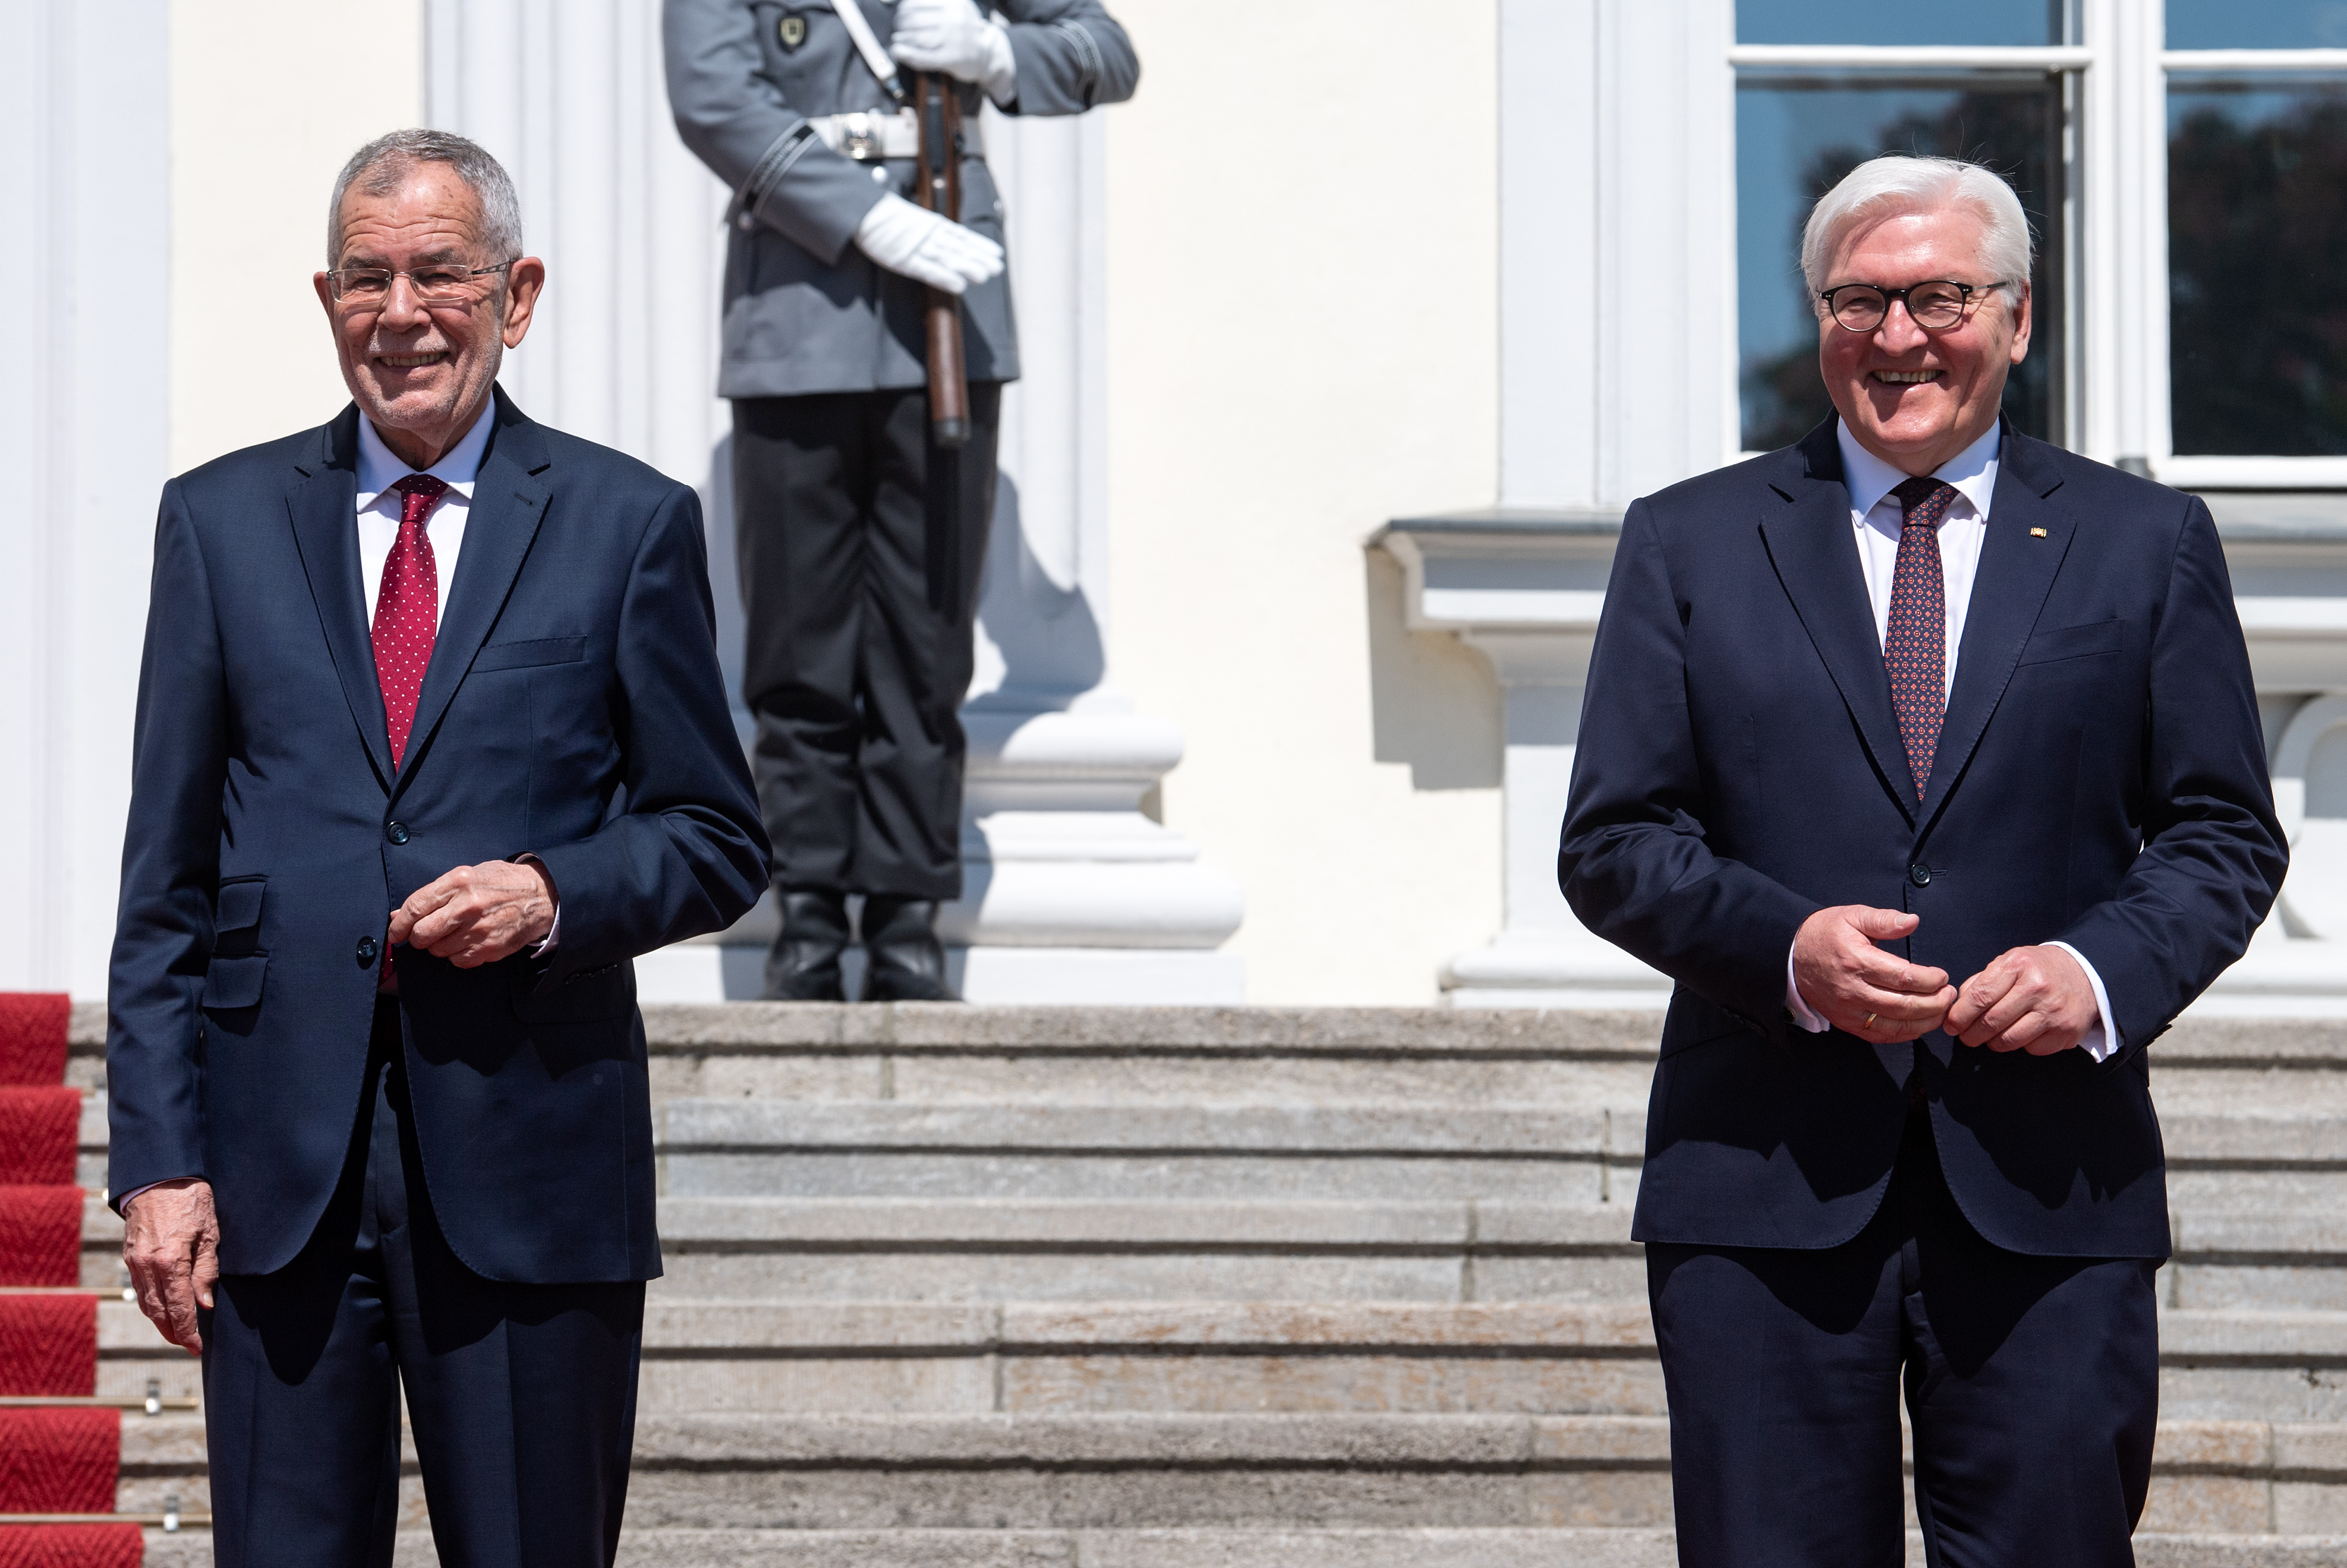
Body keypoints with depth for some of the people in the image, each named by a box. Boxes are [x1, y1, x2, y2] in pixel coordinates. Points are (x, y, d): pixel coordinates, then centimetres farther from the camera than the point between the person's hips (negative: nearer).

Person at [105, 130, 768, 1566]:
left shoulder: (631, 525, 6)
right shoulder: (221, 521, 10)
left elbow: (720, 843, 8)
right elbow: (165, 878, 8)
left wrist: (558, 896, -12)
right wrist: (158, 1159, -1)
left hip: (531, 1163, -1)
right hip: (279, 1159, 1)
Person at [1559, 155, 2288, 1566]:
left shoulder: (2144, 543, 12)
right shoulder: (1691, 546, 11)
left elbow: (2226, 833, 10)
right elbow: (1611, 842, 6)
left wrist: (2108, 970, -10)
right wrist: (1784, 946, -13)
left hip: (2047, 1196, 0)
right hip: (1766, 1191, 0)